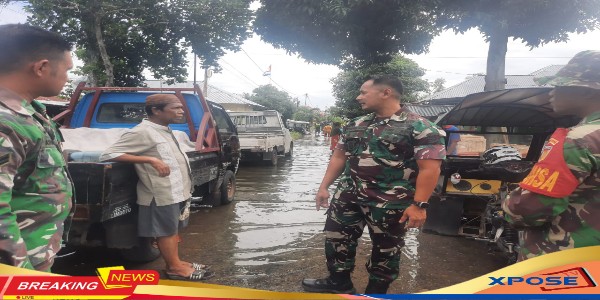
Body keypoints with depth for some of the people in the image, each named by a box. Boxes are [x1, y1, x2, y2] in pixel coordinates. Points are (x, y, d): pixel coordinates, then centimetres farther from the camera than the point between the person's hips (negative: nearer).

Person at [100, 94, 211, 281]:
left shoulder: (164, 130, 11)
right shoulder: (142, 132, -16)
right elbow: (108, 154, -19)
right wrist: (151, 160, -25)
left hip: (177, 190, 9)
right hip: (161, 194, -9)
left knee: (174, 228, 17)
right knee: (167, 230, 4)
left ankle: (176, 262, 29)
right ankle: (174, 267, 17)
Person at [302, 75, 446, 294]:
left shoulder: (420, 128, -11)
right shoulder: (355, 125, 9)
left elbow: (430, 168, -15)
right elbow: (339, 157, 14)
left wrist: (419, 205, -21)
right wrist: (324, 187, 10)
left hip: (389, 203, -5)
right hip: (349, 195, 6)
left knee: (385, 249, 10)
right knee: (335, 237, 13)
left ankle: (376, 292, 31)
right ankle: (339, 283, 34)